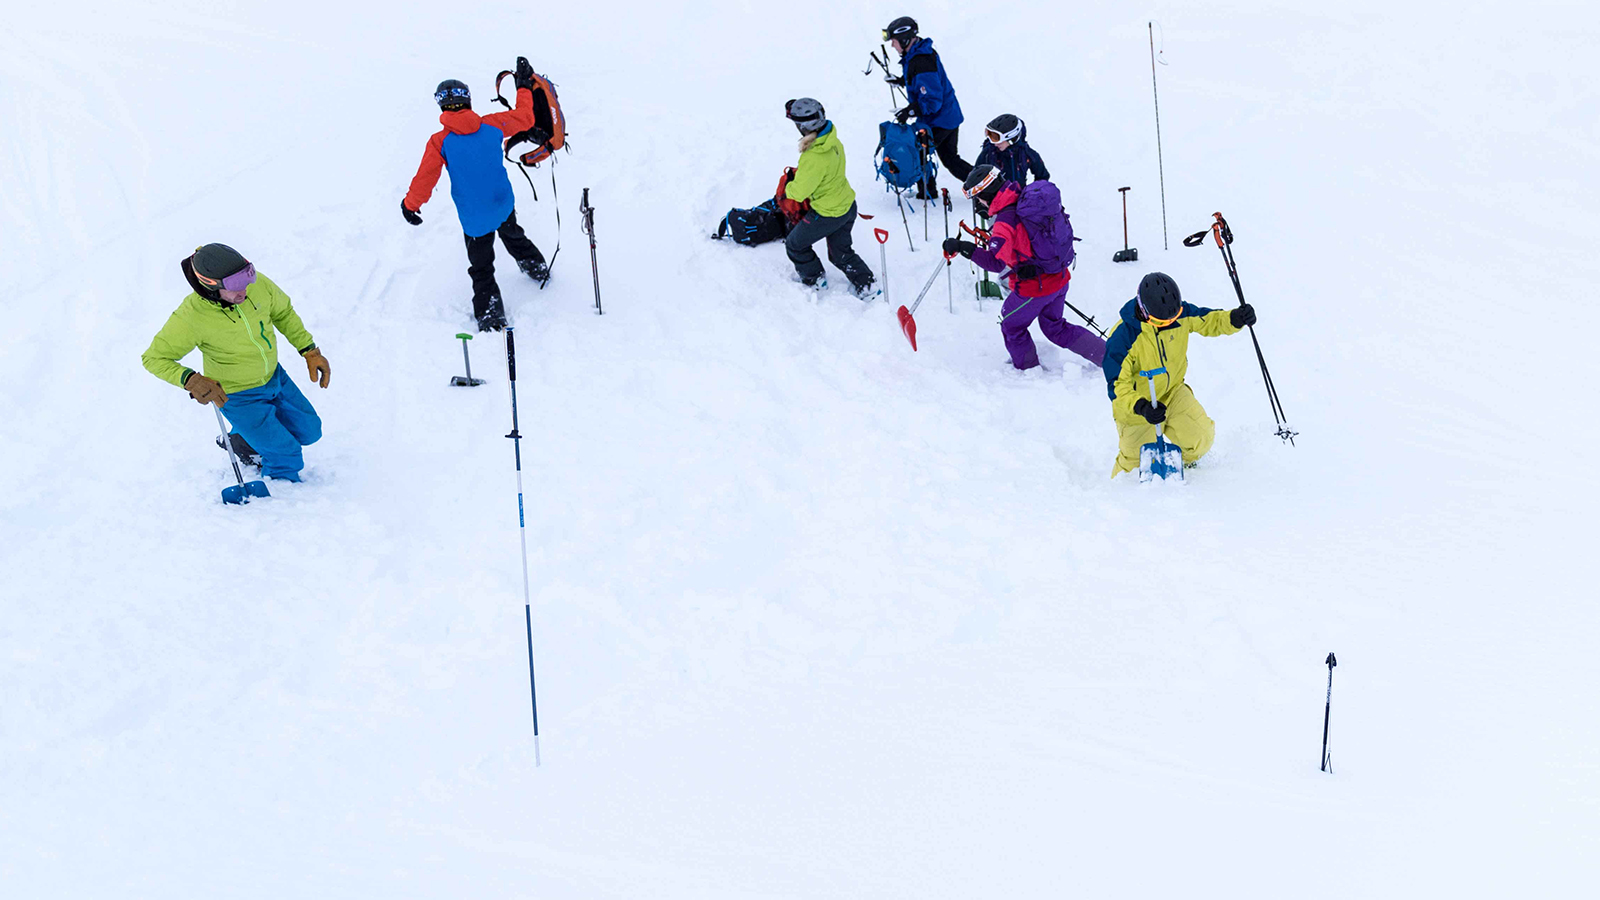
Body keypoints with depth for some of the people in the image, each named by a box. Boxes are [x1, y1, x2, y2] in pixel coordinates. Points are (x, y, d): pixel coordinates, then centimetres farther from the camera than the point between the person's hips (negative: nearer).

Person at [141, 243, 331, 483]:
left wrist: (310, 351, -3)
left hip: (274, 377, 6)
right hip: (238, 397, -6)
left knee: (308, 431, 19)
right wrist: (190, 380, -38)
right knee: (285, 456, -2)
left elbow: (283, 313, 0)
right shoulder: (190, 317, -33)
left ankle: (241, 441, 42)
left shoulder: (258, 285, -21)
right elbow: (155, 358, -22)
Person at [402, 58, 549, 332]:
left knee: (481, 268, 10)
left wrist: (410, 204, 3)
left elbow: (425, 178, -14)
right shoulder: (491, 125, -11)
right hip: (504, 206, 4)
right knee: (513, 236, 35)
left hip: (474, 217, -4)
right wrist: (524, 87, 19)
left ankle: (490, 314, 8)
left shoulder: (440, 142, -19)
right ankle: (537, 269, 53)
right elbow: (524, 118, 5)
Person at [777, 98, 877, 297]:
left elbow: (799, 192, -23)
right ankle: (866, 285, 25)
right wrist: (797, 173, 7)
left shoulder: (814, 158, -35)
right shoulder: (833, 141, -8)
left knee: (795, 245, 17)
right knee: (841, 253, 26)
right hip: (848, 206, 8)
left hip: (828, 214, -8)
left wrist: (787, 186, -2)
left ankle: (814, 280, 34)